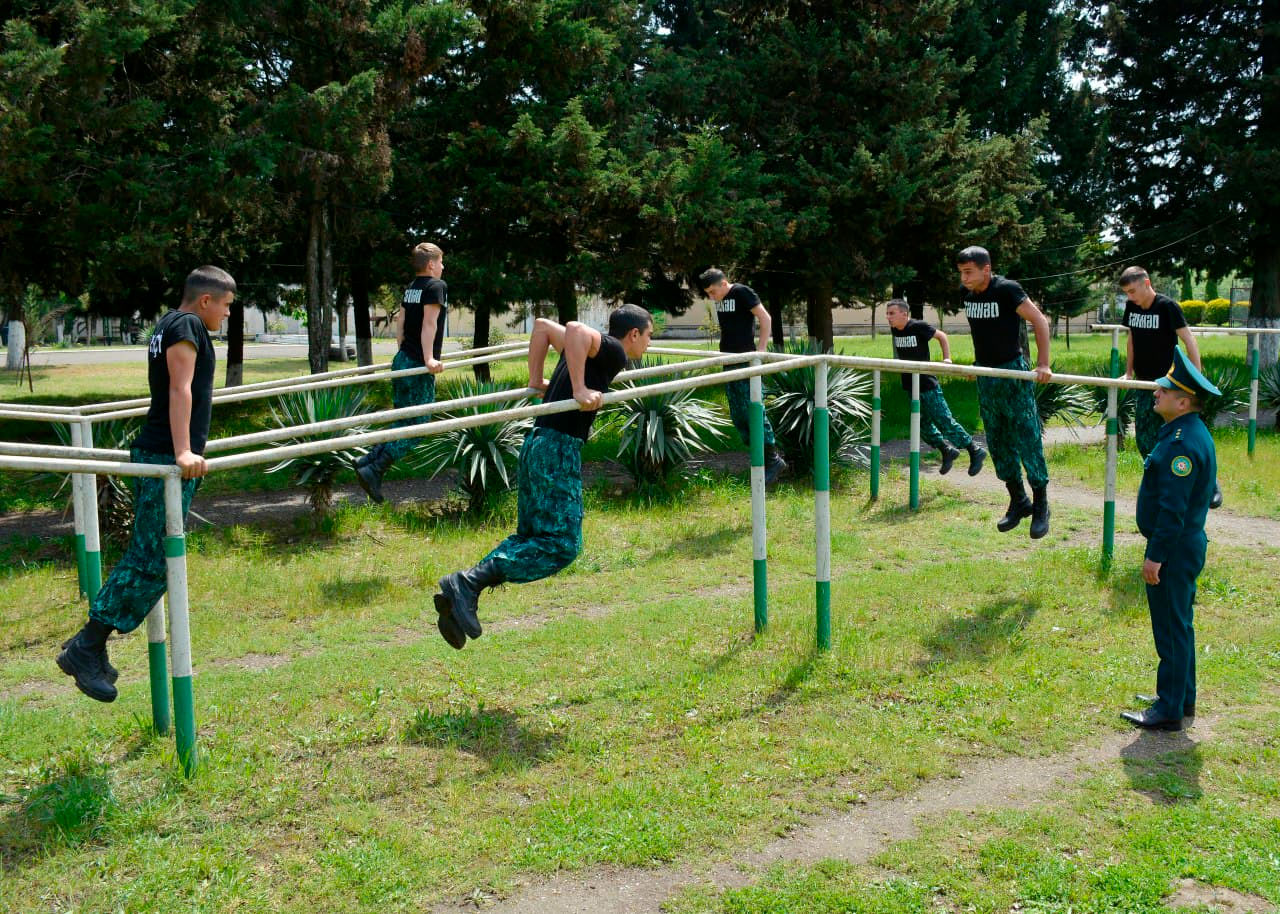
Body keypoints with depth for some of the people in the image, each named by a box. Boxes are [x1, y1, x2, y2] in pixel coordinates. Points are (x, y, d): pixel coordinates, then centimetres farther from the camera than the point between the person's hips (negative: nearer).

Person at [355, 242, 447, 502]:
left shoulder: (411, 288, 15)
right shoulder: (436, 286, -10)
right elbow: (429, 323, -20)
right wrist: (429, 359, -25)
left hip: (402, 360, 9)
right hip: (419, 366, -9)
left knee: (403, 422, 17)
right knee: (415, 426, -5)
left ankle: (367, 461, 10)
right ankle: (373, 469, -13)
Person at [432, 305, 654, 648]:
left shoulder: (593, 349, 20)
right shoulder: (614, 352, -6)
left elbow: (542, 325, 31)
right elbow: (574, 328, -26)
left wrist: (536, 381, 28)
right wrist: (579, 390, -24)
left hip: (536, 444, 10)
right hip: (558, 449, -10)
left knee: (529, 537, 13)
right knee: (561, 545, -8)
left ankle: (457, 601, 3)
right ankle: (466, 584, -17)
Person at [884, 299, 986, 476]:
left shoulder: (918, 327, -15)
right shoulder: (894, 330, 4)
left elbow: (941, 336, -5)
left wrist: (947, 358, -13)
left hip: (927, 385, -7)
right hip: (910, 386, 7)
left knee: (945, 422, -4)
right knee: (923, 425, 12)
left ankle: (975, 451, 10)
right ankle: (947, 450, 31)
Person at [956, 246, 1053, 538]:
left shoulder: (1006, 290, -16)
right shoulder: (968, 295, 5)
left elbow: (1039, 321, -17)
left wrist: (1043, 364, -23)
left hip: (1012, 372, -7)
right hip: (985, 375, 7)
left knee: (1027, 438, -5)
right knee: (998, 442, 10)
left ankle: (1041, 505, 6)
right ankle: (1018, 502, 21)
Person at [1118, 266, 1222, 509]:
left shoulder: (1167, 306, -13)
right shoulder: (1131, 306, 5)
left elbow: (1189, 340, -15)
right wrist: (1128, 373, 14)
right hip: (1144, 382, 6)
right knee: (1144, 438, 4)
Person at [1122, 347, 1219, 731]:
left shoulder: (1183, 443, -23)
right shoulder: (1187, 433, 10)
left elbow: (1173, 508, -25)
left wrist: (1155, 555, -21)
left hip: (1175, 549, -11)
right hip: (1184, 545, 11)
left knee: (1173, 629, -2)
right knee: (1175, 627, 19)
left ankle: (1170, 712, 6)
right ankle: (1180, 699, 30)